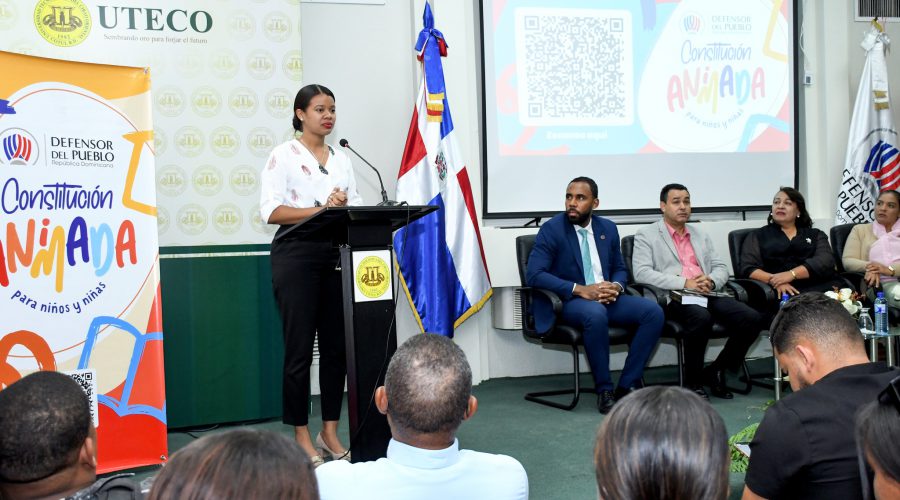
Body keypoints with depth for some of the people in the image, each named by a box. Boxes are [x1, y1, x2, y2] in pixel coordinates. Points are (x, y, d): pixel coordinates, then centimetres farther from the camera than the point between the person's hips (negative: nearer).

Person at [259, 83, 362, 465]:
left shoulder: (341, 158, 16)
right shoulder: (283, 155, -1)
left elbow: (356, 207, 11)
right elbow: (271, 211, -11)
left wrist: (344, 206, -12)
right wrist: (322, 209, -19)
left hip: (336, 255, 5)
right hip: (296, 255, -5)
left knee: (336, 346, 6)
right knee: (299, 348, -2)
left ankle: (330, 432, 18)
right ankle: (301, 436, 9)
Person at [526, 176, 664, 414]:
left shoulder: (608, 228, 11)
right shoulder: (551, 229, -5)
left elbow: (620, 268, 19)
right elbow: (533, 274, -15)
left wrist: (616, 286, -8)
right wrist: (579, 289, -23)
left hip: (606, 297, 6)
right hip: (570, 302, -5)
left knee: (654, 312, -18)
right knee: (596, 314, -38)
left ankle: (627, 386, -13)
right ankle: (604, 389, -22)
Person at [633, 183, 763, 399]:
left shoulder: (700, 235, 26)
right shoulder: (646, 235, 7)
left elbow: (721, 268, 20)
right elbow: (641, 273, -7)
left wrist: (711, 281, -6)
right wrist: (684, 283, -16)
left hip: (707, 293, 6)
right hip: (674, 298, -6)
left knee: (752, 318, -19)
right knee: (701, 317, -37)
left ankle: (717, 371, 0)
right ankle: (693, 380, -15)